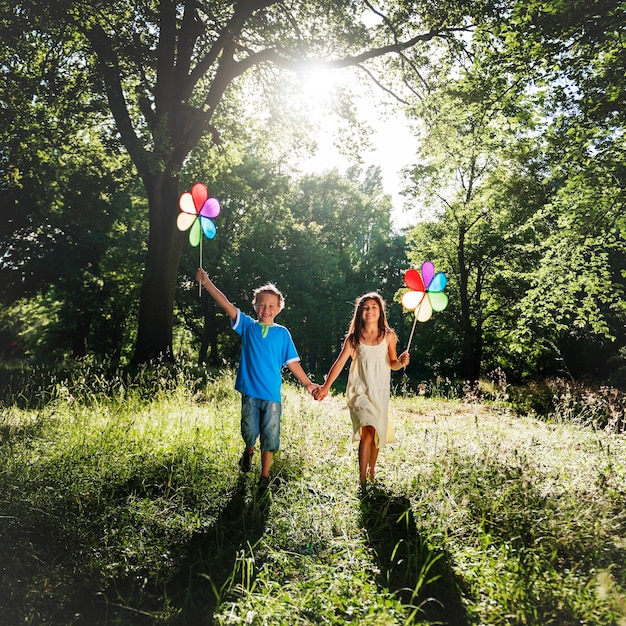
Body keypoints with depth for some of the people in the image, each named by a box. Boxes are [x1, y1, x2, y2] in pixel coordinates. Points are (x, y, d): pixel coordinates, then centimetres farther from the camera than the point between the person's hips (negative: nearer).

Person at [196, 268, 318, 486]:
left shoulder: (282, 333, 2)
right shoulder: (248, 326, 2)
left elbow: (292, 362, 3)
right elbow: (226, 305, -4)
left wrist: (308, 384, -2)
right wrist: (206, 282, -9)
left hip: (272, 395, 0)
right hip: (249, 392, 0)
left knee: (270, 436, 8)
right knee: (249, 432, 7)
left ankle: (265, 475, 27)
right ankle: (248, 452, 42)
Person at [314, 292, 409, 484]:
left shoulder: (388, 336, 1)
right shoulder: (354, 337, -1)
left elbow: (392, 364, 8)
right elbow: (340, 362, -4)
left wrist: (401, 362, -15)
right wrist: (326, 386, -11)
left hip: (380, 392, 2)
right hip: (360, 391, -2)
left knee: (378, 433, 10)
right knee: (367, 430, -17)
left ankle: (372, 471, 31)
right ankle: (362, 477, -8)